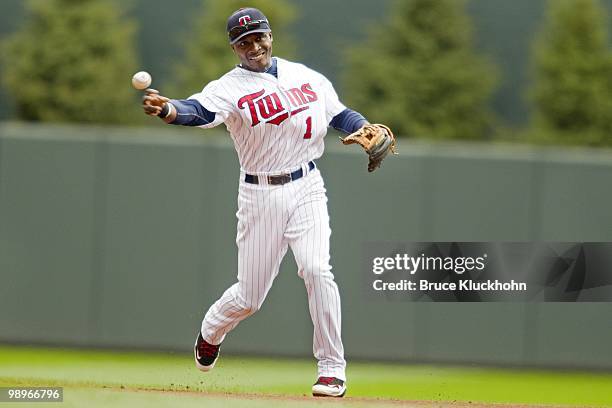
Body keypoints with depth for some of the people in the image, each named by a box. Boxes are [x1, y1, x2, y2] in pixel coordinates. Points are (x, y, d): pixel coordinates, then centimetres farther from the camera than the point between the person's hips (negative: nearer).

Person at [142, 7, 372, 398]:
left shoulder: (307, 77, 7)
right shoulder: (230, 87, -6)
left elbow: (340, 115, 19)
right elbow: (200, 110, -27)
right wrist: (167, 110, -49)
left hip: (306, 189, 1)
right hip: (260, 196, -1)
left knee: (315, 268, -22)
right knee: (249, 296, 3)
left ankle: (333, 369, -14)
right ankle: (211, 332, 40)